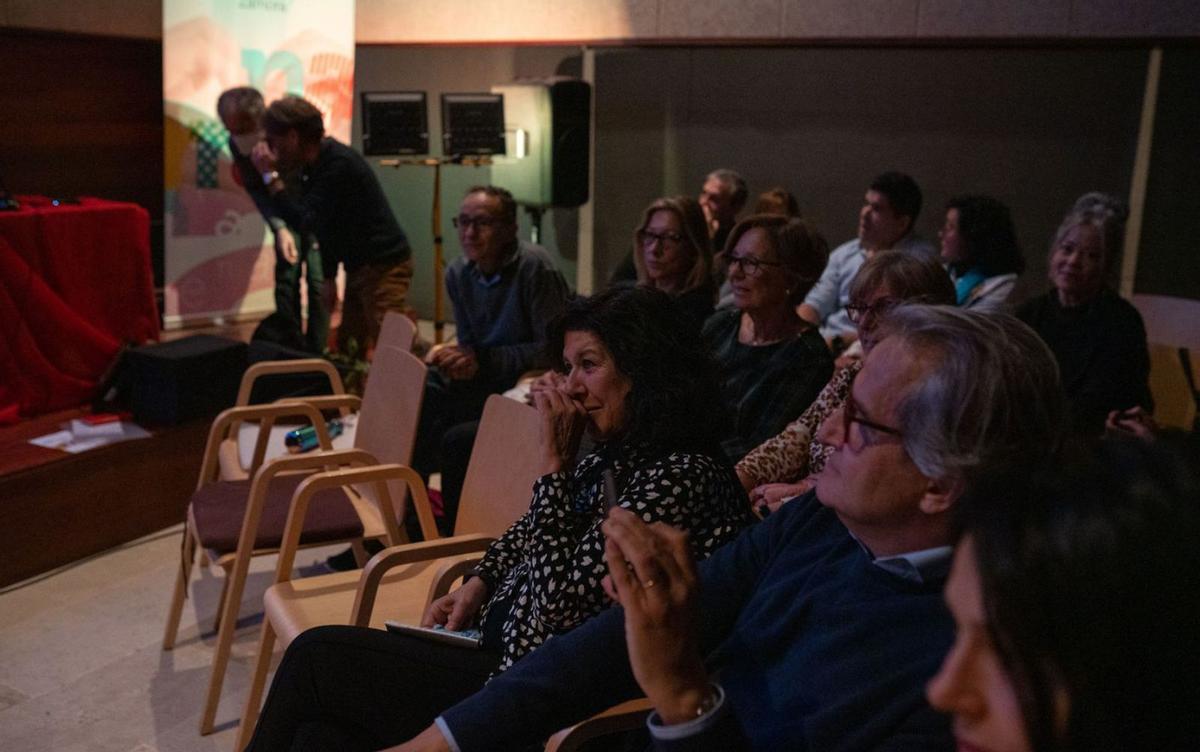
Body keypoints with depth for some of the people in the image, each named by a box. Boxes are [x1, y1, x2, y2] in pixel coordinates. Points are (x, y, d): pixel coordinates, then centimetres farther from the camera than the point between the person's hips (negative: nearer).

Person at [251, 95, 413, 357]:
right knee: (348, 350, 12)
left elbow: (304, 221, -24)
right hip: (359, 268, 10)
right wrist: (329, 277, 18)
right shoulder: (313, 166, 9)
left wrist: (270, 175, -18)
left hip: (384, 267, -10)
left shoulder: (339, 164, -20)